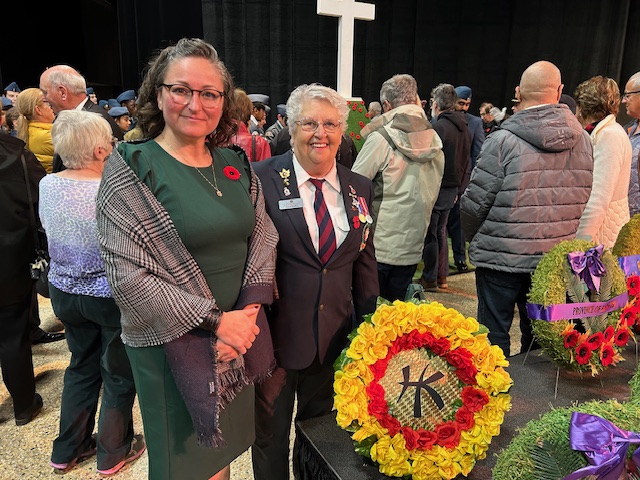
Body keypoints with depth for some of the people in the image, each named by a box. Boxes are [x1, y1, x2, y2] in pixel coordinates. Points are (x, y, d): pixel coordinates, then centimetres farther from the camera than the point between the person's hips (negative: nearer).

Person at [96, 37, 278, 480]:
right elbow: (127, 276, -18)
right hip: (172, 344, -4)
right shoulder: (131, 169, -12)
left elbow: (263, 238, 5)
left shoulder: (236, 164, 4)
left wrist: (248, 311, -10)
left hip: (240, 336, 5)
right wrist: (216, 321, -18)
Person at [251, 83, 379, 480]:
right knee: (270, 435, 17)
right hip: (276, 335, -4)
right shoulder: (262, 179, -11)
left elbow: (365, 262, 9)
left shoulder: (360, 189, 4)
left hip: (335, 339, 4)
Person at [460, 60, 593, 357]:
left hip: (502, 257, -5)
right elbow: (584, 200, 9)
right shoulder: (583, 140, 2)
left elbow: (475, 202, -13)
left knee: (494, 333, 9)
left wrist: (474, 238, 6)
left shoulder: (503, 140, -15)